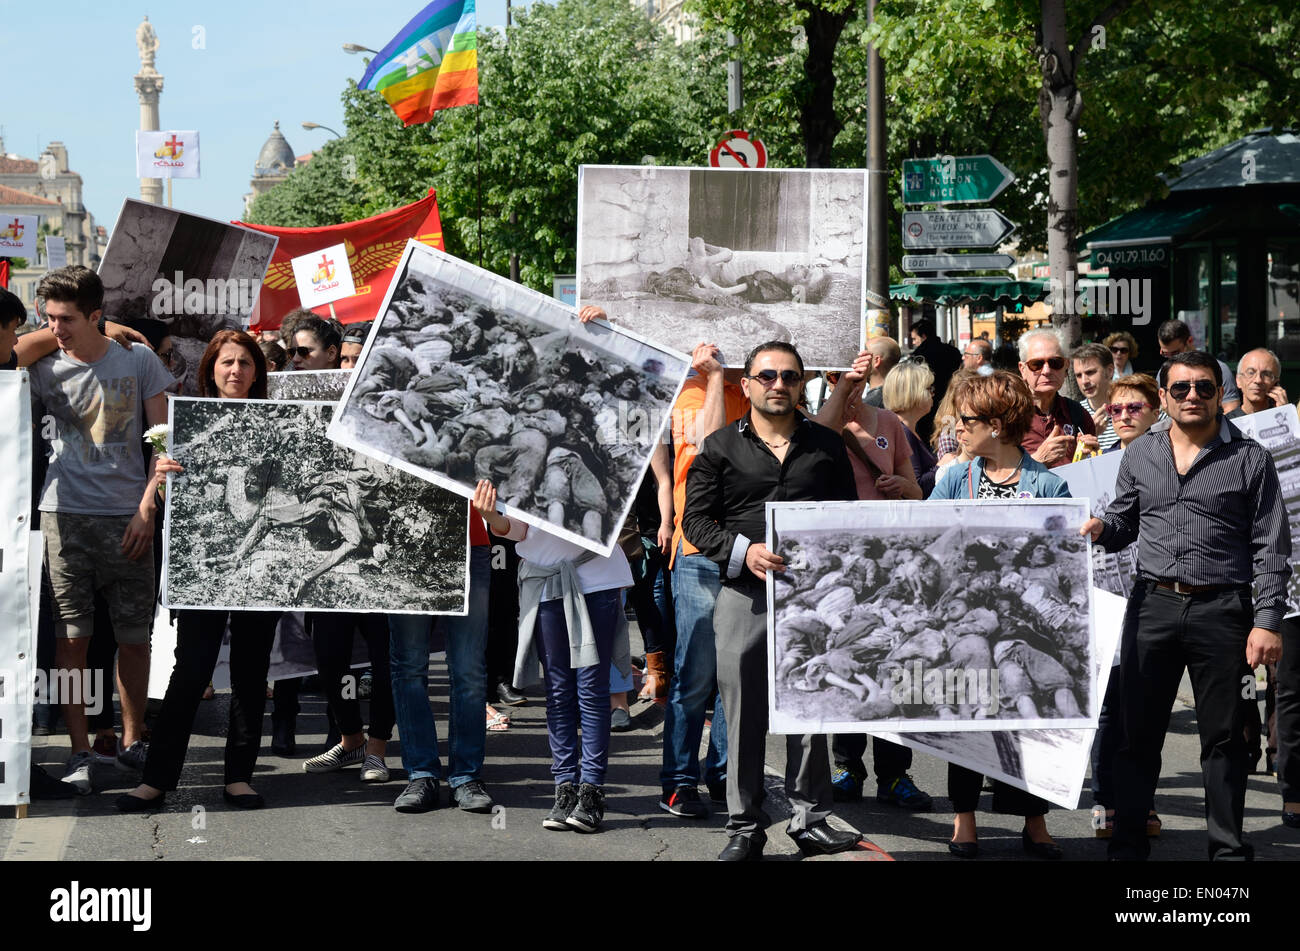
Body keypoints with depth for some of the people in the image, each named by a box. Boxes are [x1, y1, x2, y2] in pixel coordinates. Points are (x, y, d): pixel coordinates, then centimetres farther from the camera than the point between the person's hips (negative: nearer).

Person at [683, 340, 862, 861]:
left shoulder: (827, 446, 12)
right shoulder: (720, 447, 7)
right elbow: (697, 519, 3)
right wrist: (743, 551, -13)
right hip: (744, 594, -1)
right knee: (743, 713, 1)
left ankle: (810, 818, 13)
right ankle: (745, 827, 8)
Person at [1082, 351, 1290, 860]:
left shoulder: (1250, 458, 0)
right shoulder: (1140, 453, 10)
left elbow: (1271, 547, -1)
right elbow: (1124, 522, 19)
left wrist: (1268, 621, -9)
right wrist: (1100, 528, -5)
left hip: (1222, 609, -3)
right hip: (1152, 604, 3)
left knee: (1223, 737, 4)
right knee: (1138, 732, 6)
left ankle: (1228, 848, 15)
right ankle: (1127, 846, 16)